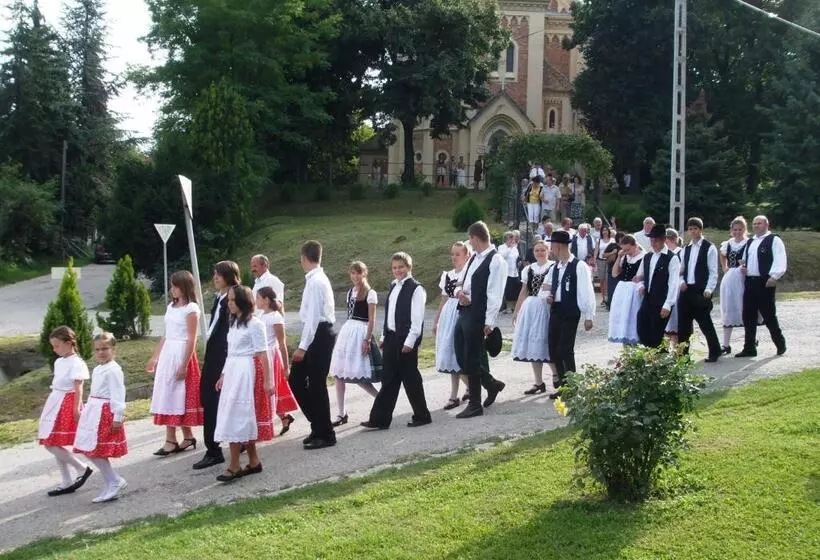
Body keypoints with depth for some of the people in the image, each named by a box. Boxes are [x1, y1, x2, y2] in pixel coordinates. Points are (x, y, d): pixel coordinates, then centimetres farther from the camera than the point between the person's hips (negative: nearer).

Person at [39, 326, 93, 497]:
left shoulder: (76, 363, -13)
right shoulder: (59, 362, 12)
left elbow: (78, 389, -15)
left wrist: (76, 410, -18)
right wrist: (50, 406, 19)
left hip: (67, 405, -9)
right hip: (55, 404, 9)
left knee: (51, 444, -11)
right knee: (52, 444, 9)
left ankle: (83, 469, 1)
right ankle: (67, 483, 16)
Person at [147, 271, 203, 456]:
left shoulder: (191, 308, -9)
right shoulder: (171, 307, 13)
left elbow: (192, 339, -13)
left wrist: (184, 365, -18)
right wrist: (154, 357, 17)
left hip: (181, 354, -8)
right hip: (167, 354, 8)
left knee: (175, 397, -6)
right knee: (167, 396, 7)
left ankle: (171, 441, -1)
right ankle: (188, 437, 13)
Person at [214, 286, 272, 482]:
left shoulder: (255, 324, -10)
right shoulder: (234, 323, 15)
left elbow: (262, 354, -12)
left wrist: (267, 380, -15)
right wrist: (223, 375, 19)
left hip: (246, 373, -8)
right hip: (232, 372, 8)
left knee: (236, 418, -8)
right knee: (244, 419, 9)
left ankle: (234, 465, -4)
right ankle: (253, 462, 16)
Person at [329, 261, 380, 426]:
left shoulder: (370, 293, -5)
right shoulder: (350, 292, 15)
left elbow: (372, 319, -9)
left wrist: (367, 340, -15)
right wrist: (347, 332, 18)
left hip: (361, 332, -7)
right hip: (347, 331, 7)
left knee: (358, 375, -8)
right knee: (338, 374, 2)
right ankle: (342, 414, 8)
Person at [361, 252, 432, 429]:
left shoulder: (416, 289, -10)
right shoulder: (393, 287, 14)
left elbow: (417, 319, -15)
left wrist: (409, 342, -18)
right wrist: (385, 337, 15)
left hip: (406, 341, -7)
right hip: (391, 338, 8)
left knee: (410, 378, 2)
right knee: (388, 380, 9)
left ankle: (422, 416, 16)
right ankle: (379, 419, 11)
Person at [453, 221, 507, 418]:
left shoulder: (496, 261, -12)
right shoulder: (474, 258, 15)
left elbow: (495, 293, -17)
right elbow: (462, 282, 23)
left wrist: (489, 322, -20)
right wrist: (459, 291, -1)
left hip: (477, 316, -9)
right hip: (464, 312, 9)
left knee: (472, 360, -2)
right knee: (461, 357, 12)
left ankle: (475, 405, 10)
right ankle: (492, 384, 30)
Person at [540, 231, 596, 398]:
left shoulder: (579, 267, -10)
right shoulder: (554, 268, 11)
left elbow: (587, 292, -11)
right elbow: (544, 289, 20)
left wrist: (589, 316, -11)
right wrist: (546, 295, -4)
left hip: (570, 314, -7)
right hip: (555, 311, 7)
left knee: (565, 350, -8)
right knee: (554, 350, 9)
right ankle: (562, 384, 22)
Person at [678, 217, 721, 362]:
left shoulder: (709, 248, -4)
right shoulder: (686, 249, 14)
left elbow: (713, 272, -8)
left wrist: (708, 290, -16)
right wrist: (682, 282, 0)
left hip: (701, 292, -6)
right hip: (686, 290, 6)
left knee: (705, 323, -3)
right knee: (683, 323, 7)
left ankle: (714, 352, 10)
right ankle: (682, 352, 16)